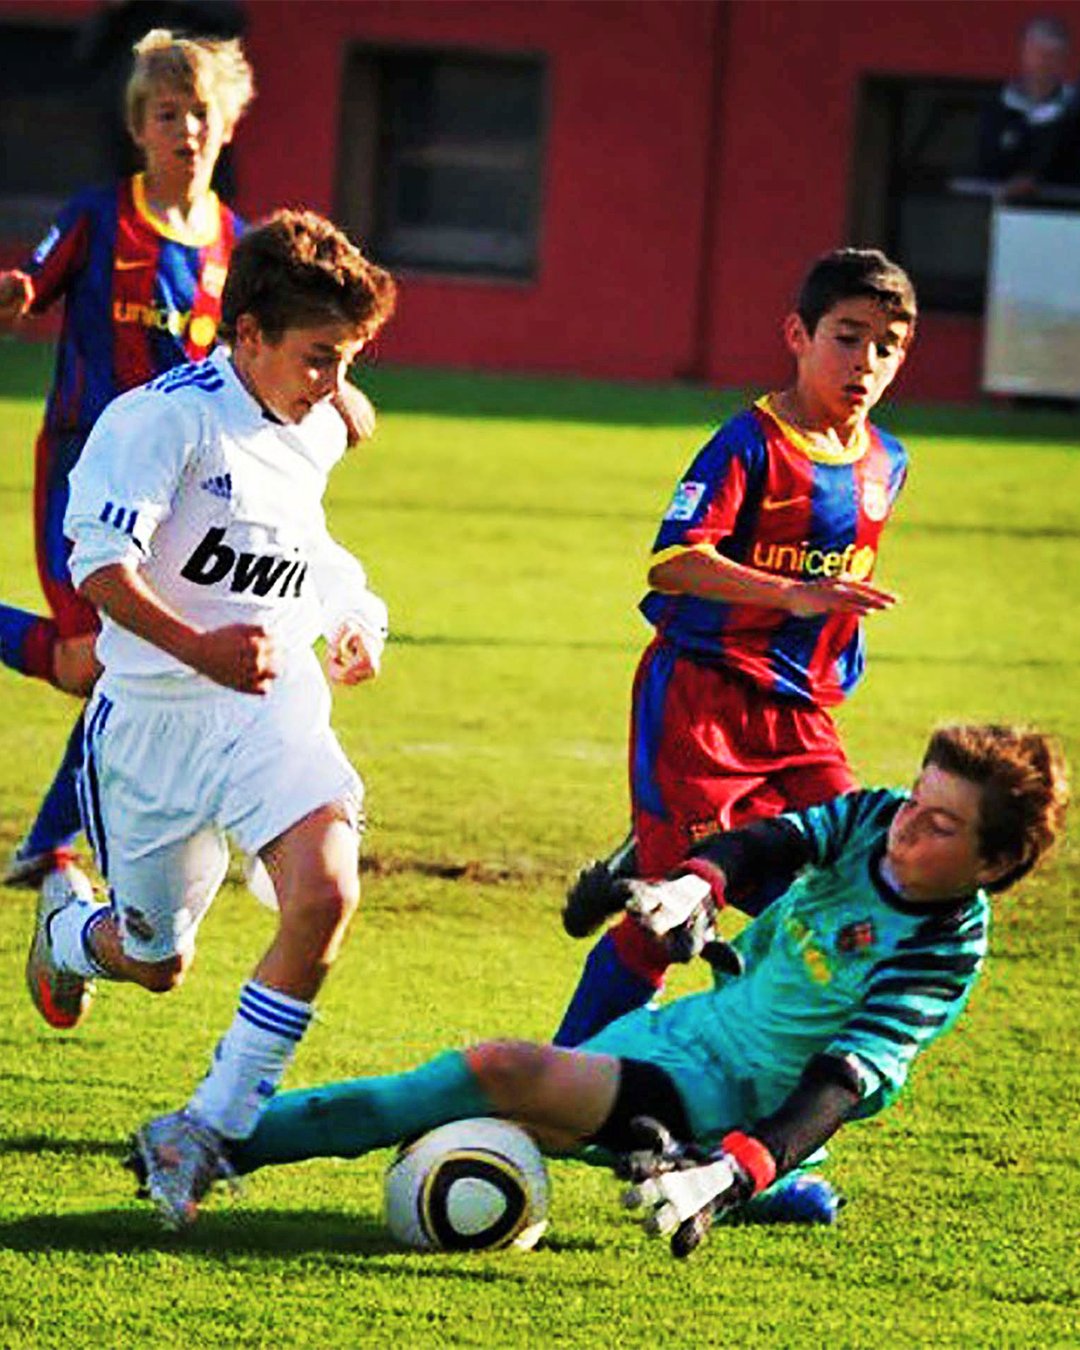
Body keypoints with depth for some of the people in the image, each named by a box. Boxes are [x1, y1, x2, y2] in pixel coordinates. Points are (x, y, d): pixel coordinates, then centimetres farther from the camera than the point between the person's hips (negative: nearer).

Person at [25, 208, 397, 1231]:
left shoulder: (315, 435, 9)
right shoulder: (165, 418, -15)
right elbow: (100, 564, -24)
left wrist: (350, 618, 16)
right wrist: (197, 648, -36)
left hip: (275, 701, 4)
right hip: (154, 715, -4)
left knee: (326, 891, -23)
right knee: (155, 964, 10)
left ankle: (209, 1126, -10)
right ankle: (68, 926, 50)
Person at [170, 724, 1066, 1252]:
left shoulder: (939, 957, -17)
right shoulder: (876, 822, 3)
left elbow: (843, 1084, -26)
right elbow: (778, 840, -11)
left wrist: (731, 1171, -39)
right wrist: (698, 883, -36)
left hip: (724, 1103, -8)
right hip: (681, 1028, 8)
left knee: (499, 1072, -21)